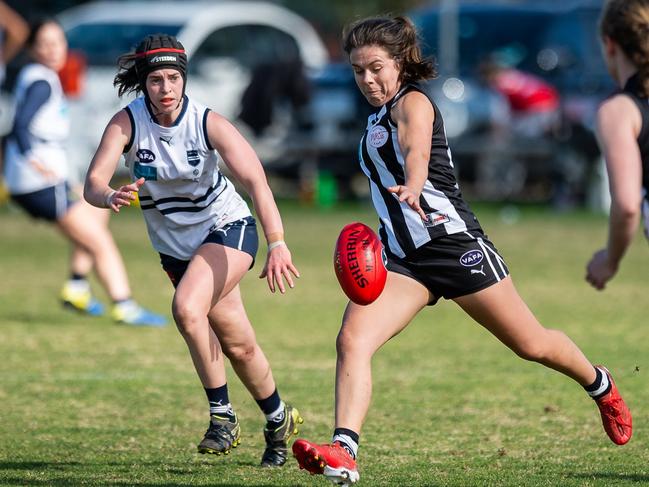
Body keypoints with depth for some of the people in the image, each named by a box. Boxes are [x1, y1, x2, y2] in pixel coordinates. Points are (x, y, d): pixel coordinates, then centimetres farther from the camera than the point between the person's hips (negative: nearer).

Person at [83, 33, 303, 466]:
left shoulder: (208, 123, -22)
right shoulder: (127, 123, -17)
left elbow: (255, 180, -32)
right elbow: (93, 182, -27)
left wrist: (277, 244, -44)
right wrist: (110, 197, -52)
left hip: (227, 227, -3)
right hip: (174, 245, 3)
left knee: (187, 308, -28)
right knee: (238, 344, 9)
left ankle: (222, 415, -12)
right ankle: (279, 420, 31)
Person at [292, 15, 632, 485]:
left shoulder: (412, 103, -10)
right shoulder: (377, 118, 14)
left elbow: (417, 150, -34)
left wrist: (412, 186, -53)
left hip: (454, 241, -7)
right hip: (405, 261, 7)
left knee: (531, 345, 7)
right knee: (352, 340, -19)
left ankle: (600, 385, 37)